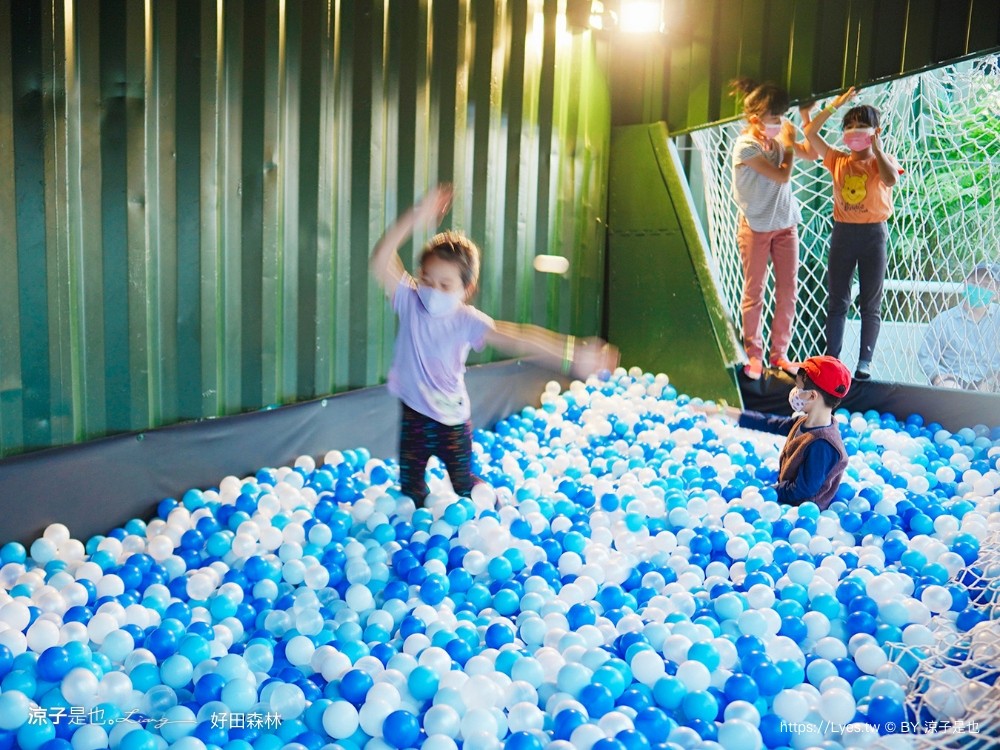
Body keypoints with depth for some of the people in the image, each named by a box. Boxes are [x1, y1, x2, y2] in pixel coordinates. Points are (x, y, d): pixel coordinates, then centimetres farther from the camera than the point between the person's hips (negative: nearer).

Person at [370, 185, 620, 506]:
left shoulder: (465, 320, -17)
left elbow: (514, 337, -28)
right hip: (413, 415, 2)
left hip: (452, 419, -1)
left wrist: (572, 355, -39)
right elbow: (381, 261, -25)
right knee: (410, 488, 14)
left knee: (464, 485, 16)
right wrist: (413, 220, -38)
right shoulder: (409, 302, -12)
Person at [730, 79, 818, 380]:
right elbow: (783, 176, -20)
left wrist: (806, 117, 4)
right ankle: (754, 355, 14)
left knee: (788, 291, 6)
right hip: (756, 227, -6)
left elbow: (812, 153, 14)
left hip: (785, 224, 6)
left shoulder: (777, 138, 1)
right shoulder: (746, 146, -17)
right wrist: (789, 143, -8)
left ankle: (779, 353, 17)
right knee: (754, 293, 3)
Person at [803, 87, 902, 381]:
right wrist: (834, 105, -5)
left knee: (870, 303, 4)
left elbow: (890, 180, -24)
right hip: (842, 233, 3)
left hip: (873, 234, -2)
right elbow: (810, 133, 0)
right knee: (837, 300, 7)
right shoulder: (838, 160, 5)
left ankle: (865, 361, 10)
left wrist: (877, 148, -15)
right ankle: (832, 358, 13)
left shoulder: (883, 161, -1)